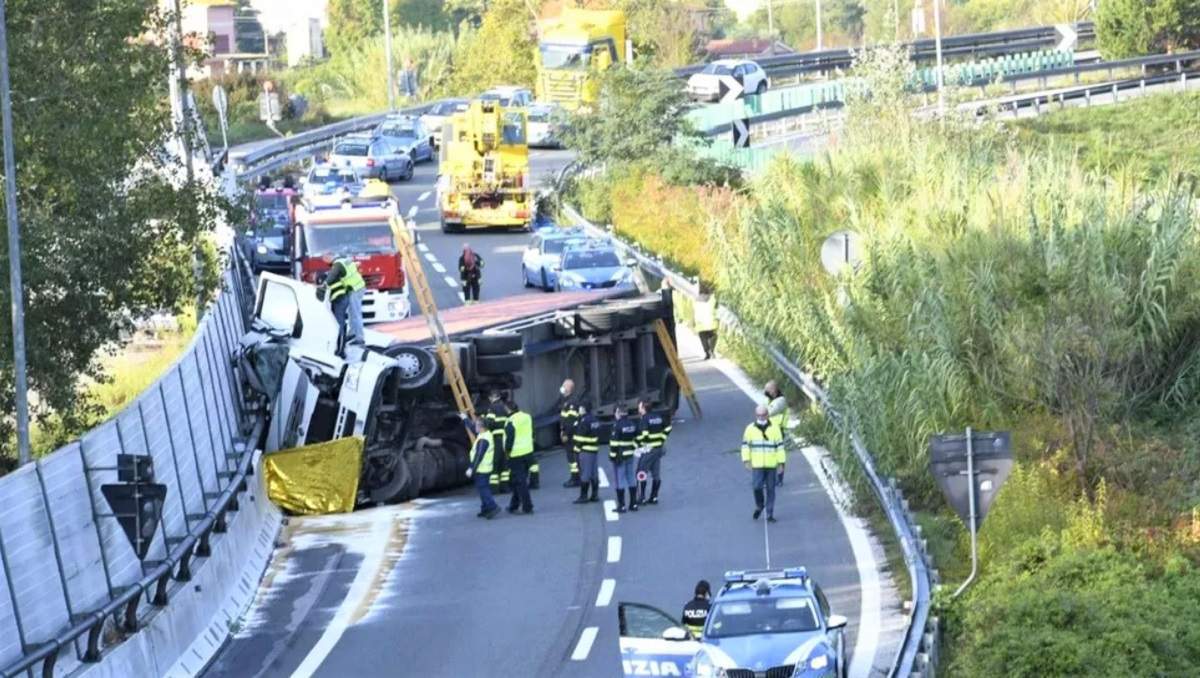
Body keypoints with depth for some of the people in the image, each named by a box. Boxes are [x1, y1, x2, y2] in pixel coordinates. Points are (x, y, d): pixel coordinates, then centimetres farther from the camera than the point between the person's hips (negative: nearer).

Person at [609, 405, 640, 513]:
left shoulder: (617, 425, -17)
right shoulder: (632, 423, 6)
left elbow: (614, 442, -19)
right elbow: (637, 438, 12)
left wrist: (613, 455, -14)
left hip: (619, 456, -7)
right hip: (630, 455, 7)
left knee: (619, 481, -1)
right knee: (631, 480, 15)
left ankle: (621, 505, 0)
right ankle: (634, 504, 18)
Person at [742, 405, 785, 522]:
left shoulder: (774, 428, 1)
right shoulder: (750, 428, 4)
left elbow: (780, 446, 3)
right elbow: (745, 445, 6)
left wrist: (781, 463, -1)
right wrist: (746, 460, -3)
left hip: (771, 465, 0)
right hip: (757, 465, 0)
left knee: (770, 489, 3)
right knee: (757, 487, -12)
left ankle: (770, 514, 11)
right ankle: (759, 506, 16)